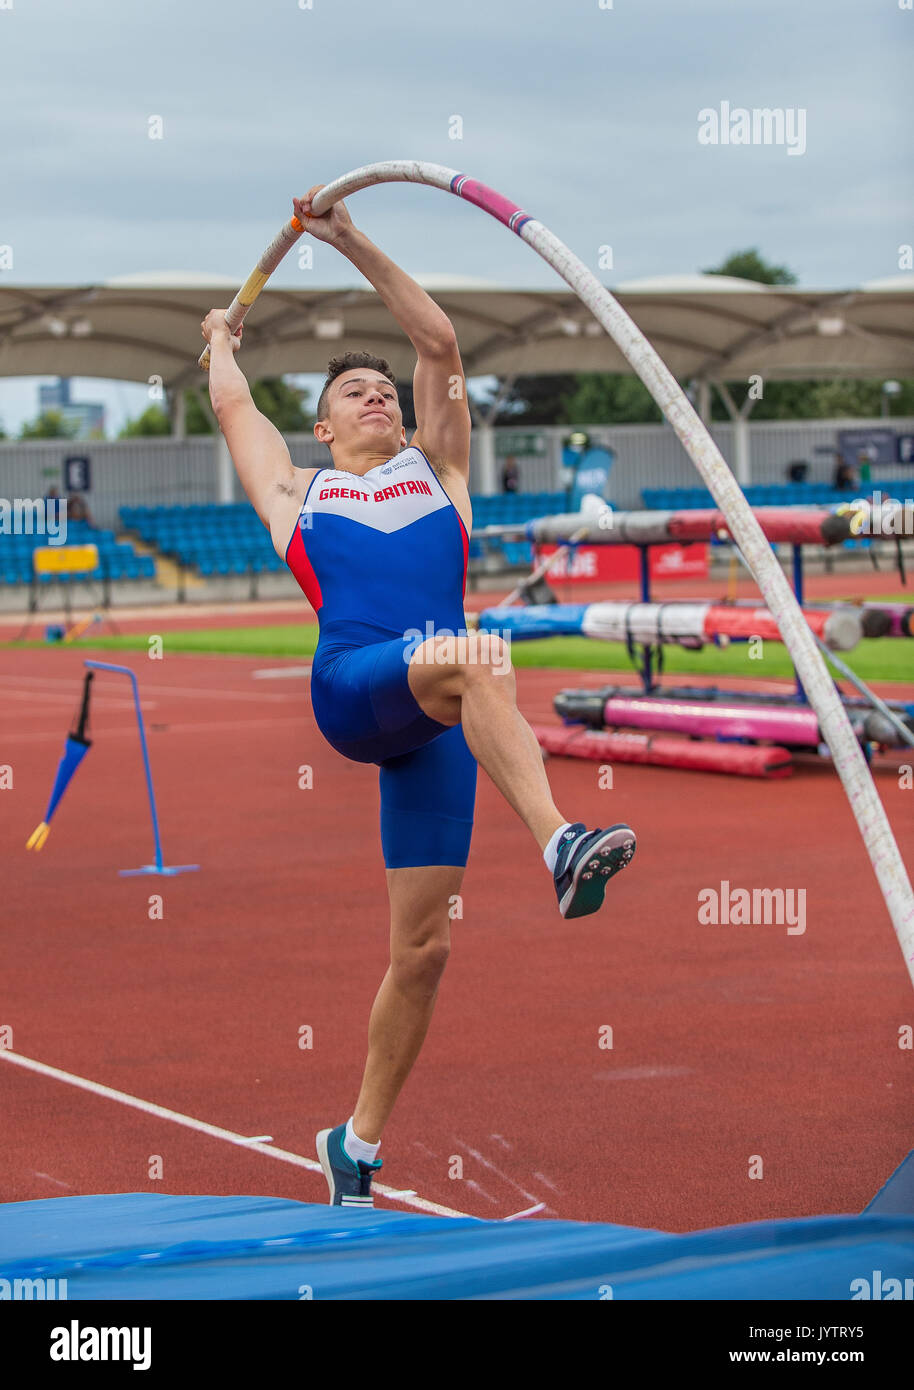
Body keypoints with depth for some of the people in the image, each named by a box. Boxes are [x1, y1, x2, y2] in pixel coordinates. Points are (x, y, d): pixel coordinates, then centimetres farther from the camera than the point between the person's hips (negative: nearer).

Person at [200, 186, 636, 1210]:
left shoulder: (436, 473, 29)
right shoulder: (296, 493, 26)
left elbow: (440, 346, 24)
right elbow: (232, 404, 39)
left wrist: (354, 245, 24)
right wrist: (220, 338, 57)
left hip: (433, 719, 3)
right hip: (354, 689, -3)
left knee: (420, 948, 1)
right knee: (475, 658, -36)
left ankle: (357, 1142, 13)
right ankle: (556, 841, -57)